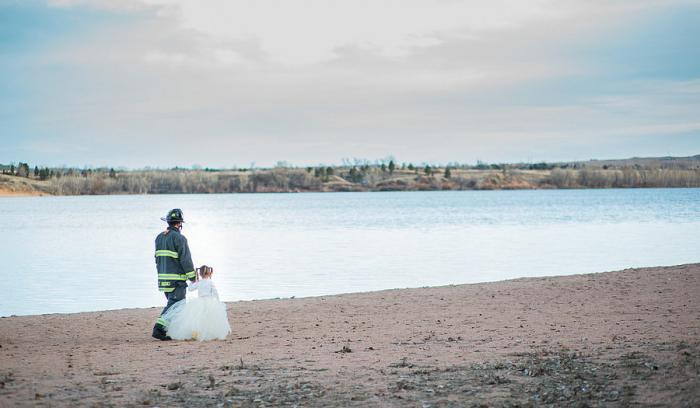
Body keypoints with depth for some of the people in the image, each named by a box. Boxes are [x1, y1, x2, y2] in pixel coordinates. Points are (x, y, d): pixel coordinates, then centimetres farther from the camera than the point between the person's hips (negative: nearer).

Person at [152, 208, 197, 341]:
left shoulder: (159, 237, 11)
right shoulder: (179, 238, -12)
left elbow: (157, 259, 16)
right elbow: (186, 260, -14)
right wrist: (193, 278, -6)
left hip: (163, 277, 8)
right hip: (177, 279, -8)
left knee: (174, 304, 17)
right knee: (173, 305, -6)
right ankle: (159, 328, -16)